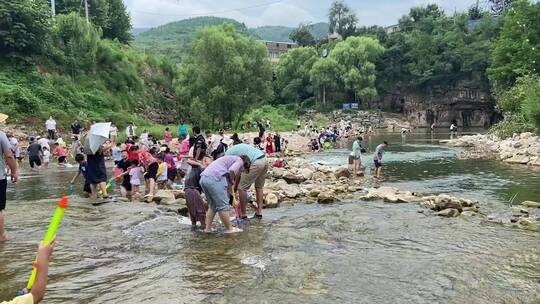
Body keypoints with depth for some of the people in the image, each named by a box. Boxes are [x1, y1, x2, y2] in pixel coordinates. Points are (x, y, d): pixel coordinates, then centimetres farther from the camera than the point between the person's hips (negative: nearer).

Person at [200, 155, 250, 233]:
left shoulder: (232, 159, 33)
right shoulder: (240, 161, 8)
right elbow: (231, 171, -14)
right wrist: (232, 181, 6)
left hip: (203, 178, 9)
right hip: (214, 179, -9)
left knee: (212, 205, 21)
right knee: (223, 206, 2)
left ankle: (208, 228, 23)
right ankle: (229, 229, 11)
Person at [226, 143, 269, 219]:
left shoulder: (228, 154, 6)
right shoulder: (236, 148, 30)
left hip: (256, 163, -9)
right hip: (264, 160, 9)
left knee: (242, 188, 3)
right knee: (259, 187, 22)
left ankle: (243, 215, 10)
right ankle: (259, 213, 25)